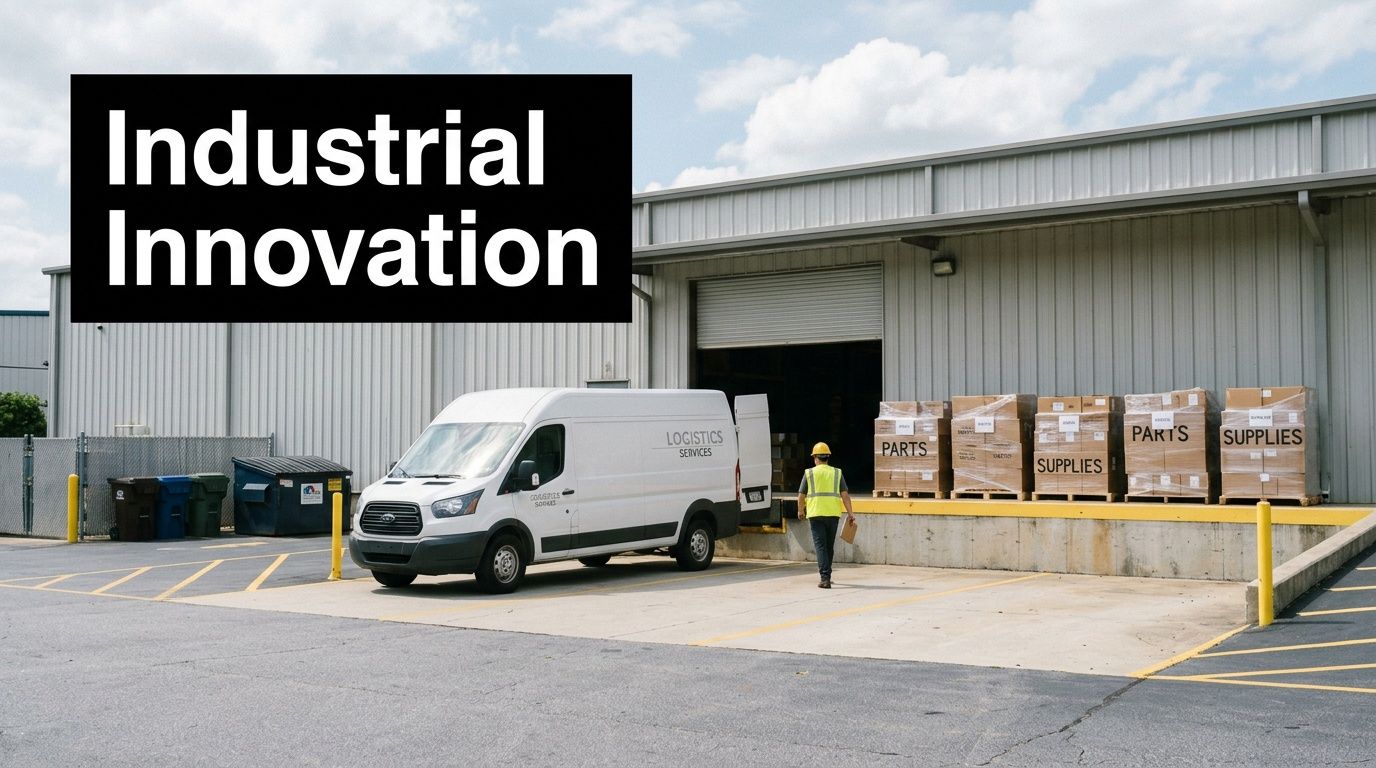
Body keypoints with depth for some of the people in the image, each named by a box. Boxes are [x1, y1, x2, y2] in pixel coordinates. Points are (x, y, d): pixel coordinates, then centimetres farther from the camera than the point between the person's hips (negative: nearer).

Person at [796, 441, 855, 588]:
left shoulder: (809, 473, 3)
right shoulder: (837, 473, 8)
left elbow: (801, 495, 6)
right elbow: (845, 494, 0)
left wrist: (800, 511, 21)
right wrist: (850, 513, 1)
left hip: (816, 514, -2)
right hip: (833, 514, 2)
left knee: (820, 545, -4)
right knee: (829, 546, 16)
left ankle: (825, 578, -15)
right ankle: (826, 574, 29)